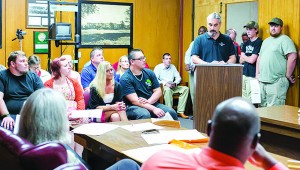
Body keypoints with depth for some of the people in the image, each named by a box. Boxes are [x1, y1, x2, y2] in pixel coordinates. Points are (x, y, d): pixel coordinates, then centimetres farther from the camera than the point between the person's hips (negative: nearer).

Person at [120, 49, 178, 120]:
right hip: (134, 107, -5)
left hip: (151, 104, 5)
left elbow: (158, 91, 7)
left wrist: (148, 101, -14)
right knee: (145, 115, -37)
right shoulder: (125, 79, -10)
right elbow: (134, 101, -18)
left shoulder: (149, 73, 8)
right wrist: (153, 109, -27)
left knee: (171, 112, -18)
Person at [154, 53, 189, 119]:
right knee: (168, 90, -40)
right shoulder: (158, 67, -1)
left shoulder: (173, 67, 17)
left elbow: (178, 77, 16)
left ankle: (180, 111, -21)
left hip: (173, 87, 6)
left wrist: (175, 83, -7)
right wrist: (165, 83, -23)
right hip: (162, 87, -6)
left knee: (185, 88, -15)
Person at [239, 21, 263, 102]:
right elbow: (241, 60, 13)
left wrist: (244, 57, 7)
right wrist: (248, 58, -4)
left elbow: (252, 60, -12)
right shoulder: (246, 43, 15)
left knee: (251, 101, -7)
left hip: (253, 75, -7)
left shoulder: (259, 42, -7)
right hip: (244, 74, 7)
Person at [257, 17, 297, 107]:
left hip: (276, 83, -8)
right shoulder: (266, 41, 21)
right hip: (262, 81, 8)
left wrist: (288, 75, -12)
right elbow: (260, 58, 26)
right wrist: (257, 73, 16)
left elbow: (293, 57, -15)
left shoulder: (284, 39, -5)